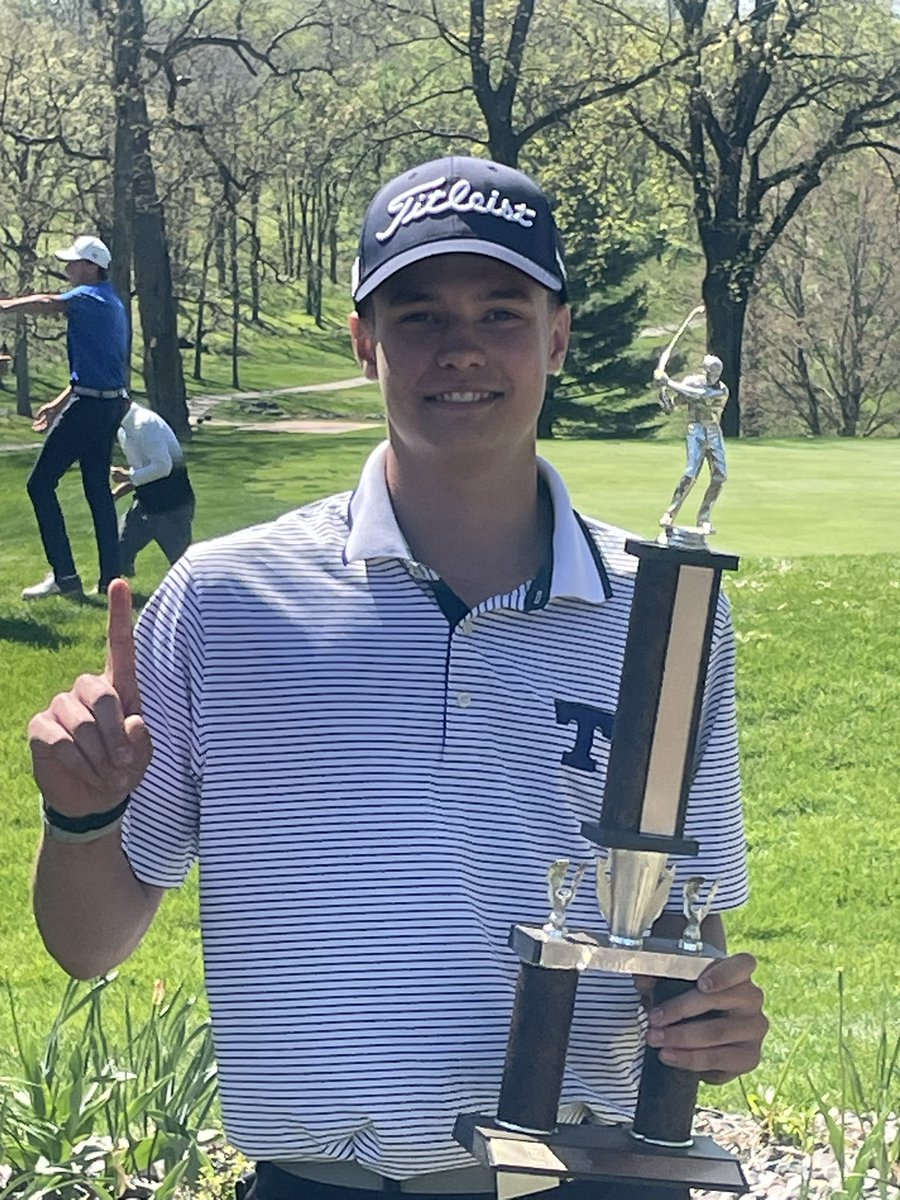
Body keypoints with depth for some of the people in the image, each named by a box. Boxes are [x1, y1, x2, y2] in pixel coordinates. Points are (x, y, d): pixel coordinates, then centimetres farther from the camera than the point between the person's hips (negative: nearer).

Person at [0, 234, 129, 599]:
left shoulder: (89, 297, -11)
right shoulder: (110, 303, 19)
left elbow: (49, 303, -33)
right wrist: (58, 405, 24)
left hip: (88, 405, -10)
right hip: (109, 404, 10)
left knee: (40, 484, -5)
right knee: (97, 488, 13)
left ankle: (64, 574, -9)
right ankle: (111, 578, 14)